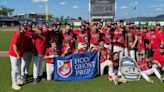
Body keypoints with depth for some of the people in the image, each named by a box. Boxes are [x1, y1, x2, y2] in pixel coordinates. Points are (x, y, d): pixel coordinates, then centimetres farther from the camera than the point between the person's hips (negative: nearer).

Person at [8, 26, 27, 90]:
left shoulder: (22, 34, 7)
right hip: (14, 54, -10)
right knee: (15, 69, -3)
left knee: (18, 68, 21)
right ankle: (14, 84, 5)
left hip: (19, 54, 10)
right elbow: (14, 45, -28)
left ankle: (19, 80, 36)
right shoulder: (17, 35, -21)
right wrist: (17, 54, -30)